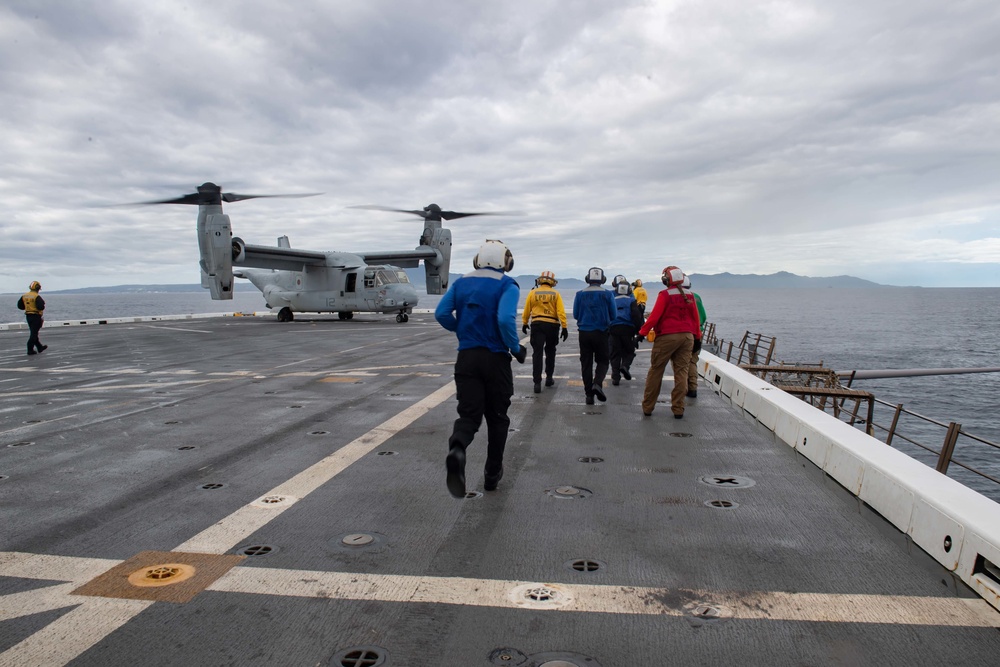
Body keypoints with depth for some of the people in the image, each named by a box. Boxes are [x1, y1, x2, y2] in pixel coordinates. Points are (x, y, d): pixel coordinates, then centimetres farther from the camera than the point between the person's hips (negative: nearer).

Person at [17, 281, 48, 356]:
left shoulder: (24, 296, 7)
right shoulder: (37, 296, -16)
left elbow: (19, 306, 10)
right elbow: (40, 307, -25)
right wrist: (43, 306, -4)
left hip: (28, 316, 8)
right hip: (36, 316, -8)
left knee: (34, 333, 17)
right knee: (34, 333, -3)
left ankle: (40, 347, 28)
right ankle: (30, 350, -4)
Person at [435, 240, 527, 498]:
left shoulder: (461, 282, 7)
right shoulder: (507, 285, -7)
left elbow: (441, 314, -2)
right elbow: (505, 319, -22)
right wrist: (517, 349, -7)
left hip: (466, 358, 3)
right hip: (496, 360, -2)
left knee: (469, 414, 4)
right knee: (497, 417, 15)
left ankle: (457, 450, -29)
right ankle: (493, 473, 24)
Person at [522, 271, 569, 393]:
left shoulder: (533, 293, 2)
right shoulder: (556, 294, 1)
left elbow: (527, 310, 5)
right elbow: (561, 312, -7)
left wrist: (524, 323, 19)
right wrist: (564, 327, -5)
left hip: (537, 324, -1)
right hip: (552, 325, 1)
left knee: (537, 353, -3)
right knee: (550, 352, 20)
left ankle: (537, 383, -10)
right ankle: (549, 378, 27)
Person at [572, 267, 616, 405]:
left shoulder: (580, 294, -3)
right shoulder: (608, 294, -6)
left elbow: (575, 315, 1)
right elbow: (612, 316, -1)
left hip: (584, 332, 1)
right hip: (601, 333, -1)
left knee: (586, 363, 9)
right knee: (602, 361, 12)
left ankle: (589, 394, 8)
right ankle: (597, 383, -14)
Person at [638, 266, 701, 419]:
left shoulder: (665, 295, -8)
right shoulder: (689, 295, 7)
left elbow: (655, 316, -13)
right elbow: (695, 317, 11)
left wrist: (643, 332, -9)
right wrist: (697, 336, 20)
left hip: (667, 336, -4)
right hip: (687, 337, 5)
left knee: (655, 371, 5)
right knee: (681, 372, 7)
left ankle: (647, 407, 9)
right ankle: (678, 409, 6)